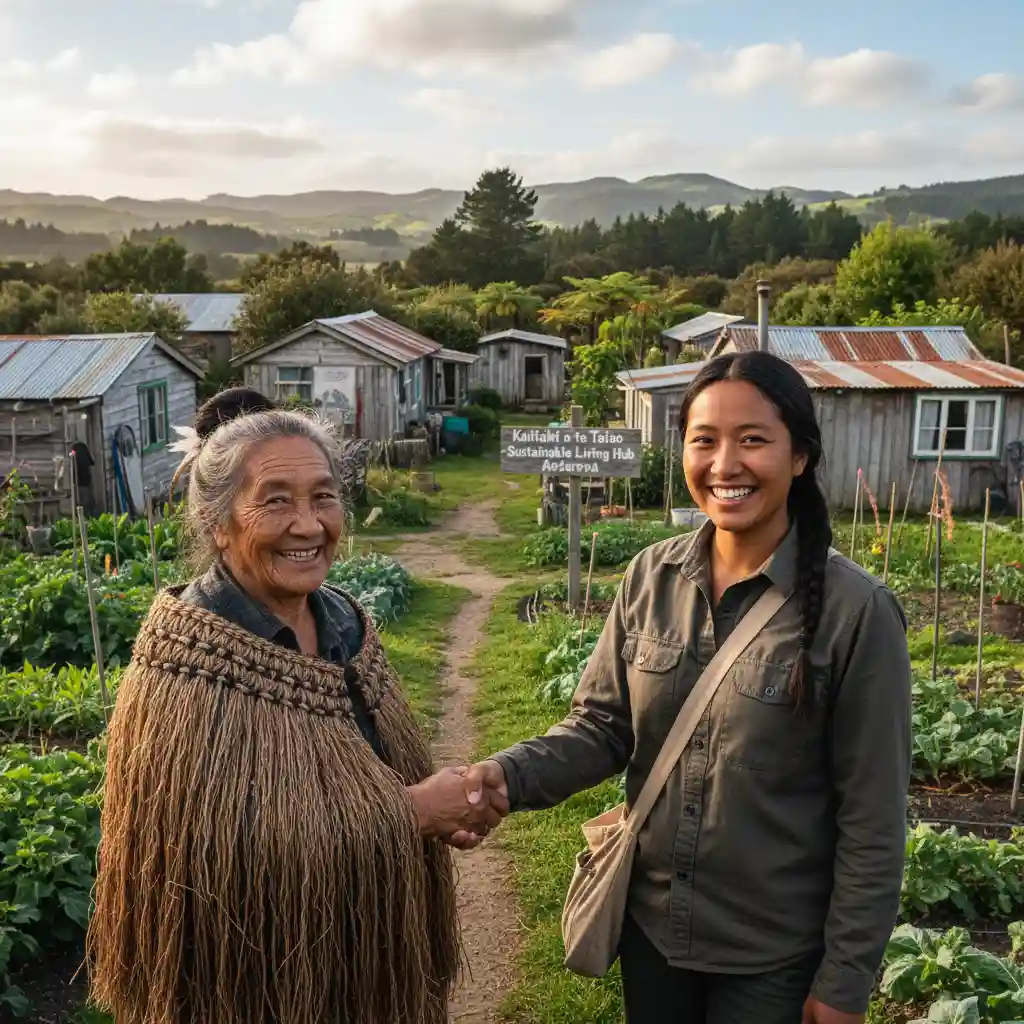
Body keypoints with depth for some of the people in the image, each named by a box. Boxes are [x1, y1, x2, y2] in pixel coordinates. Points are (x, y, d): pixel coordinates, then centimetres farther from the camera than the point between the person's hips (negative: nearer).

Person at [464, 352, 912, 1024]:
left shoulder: (855, 610, -18)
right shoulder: (650, 578, -7)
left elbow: (872, 821, -13)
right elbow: (603, 726, -1)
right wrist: (512, 773, -19)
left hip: (773, 954, -3)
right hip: (650, 921, 4)